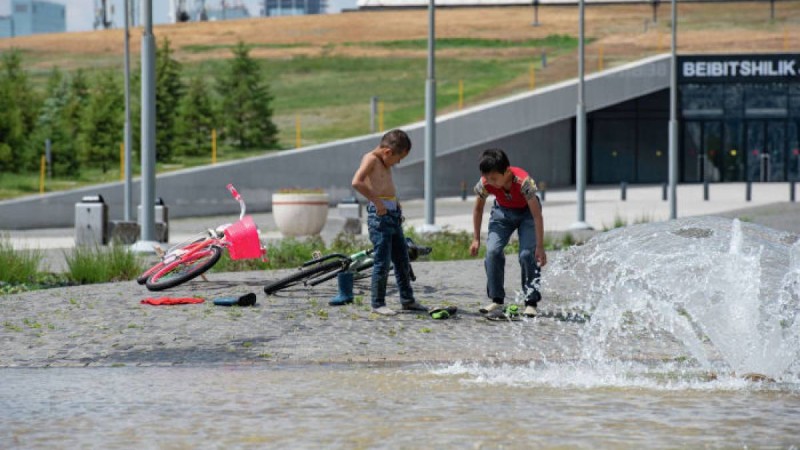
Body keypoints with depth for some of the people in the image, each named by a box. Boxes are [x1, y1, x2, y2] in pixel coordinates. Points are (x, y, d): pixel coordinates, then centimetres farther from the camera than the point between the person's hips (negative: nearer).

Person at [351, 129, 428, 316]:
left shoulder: (385, 162, 17)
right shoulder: (371, 159, -10)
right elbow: (357, 182, -26)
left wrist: (397, 205, 12)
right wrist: (377, 202, -23)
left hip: (393, 213, 9)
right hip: (379, 214, -9)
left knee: (402, 260, 13)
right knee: (382, 262, -6)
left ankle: (407, 300, 22)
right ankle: (378, 303, 2)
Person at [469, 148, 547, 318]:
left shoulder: (523, 181, -38)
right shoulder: (485, 184, -27)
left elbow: (537, 215, -32)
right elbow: (478, 208, -6)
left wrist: (540, 246, -32)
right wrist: (476, 239, -3)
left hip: (526, 211, -3)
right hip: (502, 211, 3)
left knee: (528, 254, -19)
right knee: (492, 251, -15)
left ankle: (531, 302, -9)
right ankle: (496, 301, -6)